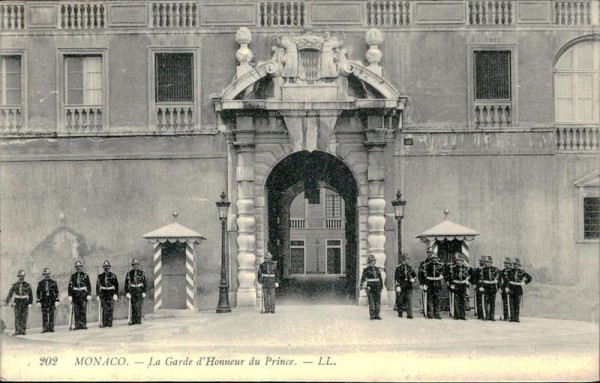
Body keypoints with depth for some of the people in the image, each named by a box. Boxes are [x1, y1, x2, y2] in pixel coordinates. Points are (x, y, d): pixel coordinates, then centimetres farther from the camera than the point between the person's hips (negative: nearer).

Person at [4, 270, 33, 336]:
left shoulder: (27, 285, 0)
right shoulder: (15, 285, 3)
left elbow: (30, 295, 4)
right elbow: (10, 293, 3)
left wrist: (30, 303, 0)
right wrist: (8, 301, -7)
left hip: (25, 302, -1)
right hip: (17, 302, 1)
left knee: (24, 318, 0)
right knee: (17, 317, -5)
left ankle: (23, 331, 5)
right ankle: (17, 331, -6)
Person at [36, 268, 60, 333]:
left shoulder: (53, 282, 4)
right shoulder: (40, 283, 6)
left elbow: (56, 292, 4)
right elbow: (38, 293, 8)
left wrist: (57, 301, -4)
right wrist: (38, 301, 1)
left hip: (52, 301, 0)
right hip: (44, 301, 0)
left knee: (51, 315, 3)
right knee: (44, 315, -5)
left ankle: (51, 328, 7)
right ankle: (45, 328, -6)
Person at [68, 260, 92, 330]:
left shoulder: (85, 275, 4)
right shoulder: (73, 276, 8)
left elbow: (89, 285, 2)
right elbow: (70, 286, 5)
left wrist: (89, 294, -6)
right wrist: (70, 295, -2)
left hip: (83, 295, -2)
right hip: (75, 295, 2)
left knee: (83, 311, -4)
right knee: (76, 312, 2)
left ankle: (83, 325, -2)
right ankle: (77, 325, 5)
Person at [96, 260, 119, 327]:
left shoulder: (113, 276, 2)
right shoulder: (100, 276, 8)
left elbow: (116, 286, 1)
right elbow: (98, 286, 10)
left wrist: (116, 294, -7)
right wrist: (98, 295, 6)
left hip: (111, 294, -1)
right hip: (103, 295, 1)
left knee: (110, 309, -2)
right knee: (104, 309, -3)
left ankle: (110, 323, 4)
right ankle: (104, 323, 1)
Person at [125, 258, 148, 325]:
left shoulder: (141, 273, 4)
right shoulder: (129, 274, 5)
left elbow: (145, 283, 5)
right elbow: (126, 284, 5)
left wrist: (144, 292, -3)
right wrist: (127, 293, -2)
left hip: (140, 292, -1)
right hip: (132, 292, 1)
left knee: (138, 306, -9)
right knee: (133, 307, 2)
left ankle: (138, 320, -6)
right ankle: (133, 320, 8)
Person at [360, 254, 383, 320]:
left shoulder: (377, 269, 13)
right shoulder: (366, 270, -1)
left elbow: (380, 278, 18)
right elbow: (363, 278, -5)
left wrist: (381, 286, 15)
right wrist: (362, 286, -14)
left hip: (377, 288, 4)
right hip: (370, 288, -4)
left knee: (378, 302, 2)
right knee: (371, 303, -5)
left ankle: (377, 315, 8)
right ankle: (372, 316, 0)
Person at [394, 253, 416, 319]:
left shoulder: (409, 267, 11)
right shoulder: (399, 267, -4)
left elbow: (414, 275, 24)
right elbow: (396, 277, -9)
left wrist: (413, 279, 3)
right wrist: (398, 286, -15)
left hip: (408, 286, 4)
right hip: (401, 286, -3)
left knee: (409, 300, -6)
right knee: (400, 300, 4)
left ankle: (409, 314, -9)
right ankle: (400, 313, 18)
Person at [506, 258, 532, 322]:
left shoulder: (522, 272, 1)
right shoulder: (510, 271, 5)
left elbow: (530, 278, 9)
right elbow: (507, 280, 1)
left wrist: (524, 283, 1)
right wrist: (507, 287, -10)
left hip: (518, 289, -1)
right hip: (511, 289, 1)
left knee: (517, 305, -1)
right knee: (511, 304, 0)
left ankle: (516, 318, 1)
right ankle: (512, 318, 2)